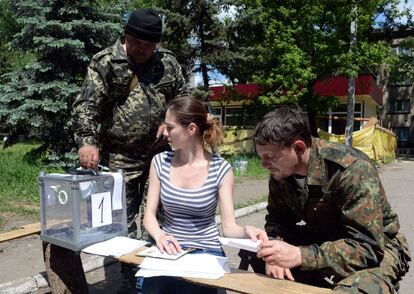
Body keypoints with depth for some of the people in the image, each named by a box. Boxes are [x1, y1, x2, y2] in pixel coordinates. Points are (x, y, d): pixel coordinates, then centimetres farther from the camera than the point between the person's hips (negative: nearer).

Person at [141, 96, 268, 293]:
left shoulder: (221, 169, -8)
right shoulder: (160, 162, 0)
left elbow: (228, 226, -8)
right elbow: (149, 214, 0)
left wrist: (246, 231, -30)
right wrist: (159, 236, -21)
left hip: (206, 252, -2)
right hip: (169, 249, 2)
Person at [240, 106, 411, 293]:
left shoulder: (352, 169, -31)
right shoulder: (280, 171, -11)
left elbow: (367, 246, -32)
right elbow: (276, 219, 0)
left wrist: (300, 256, -42)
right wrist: (275, 250, -23)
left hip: (375, 248, -6)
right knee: (255, 255, -6)